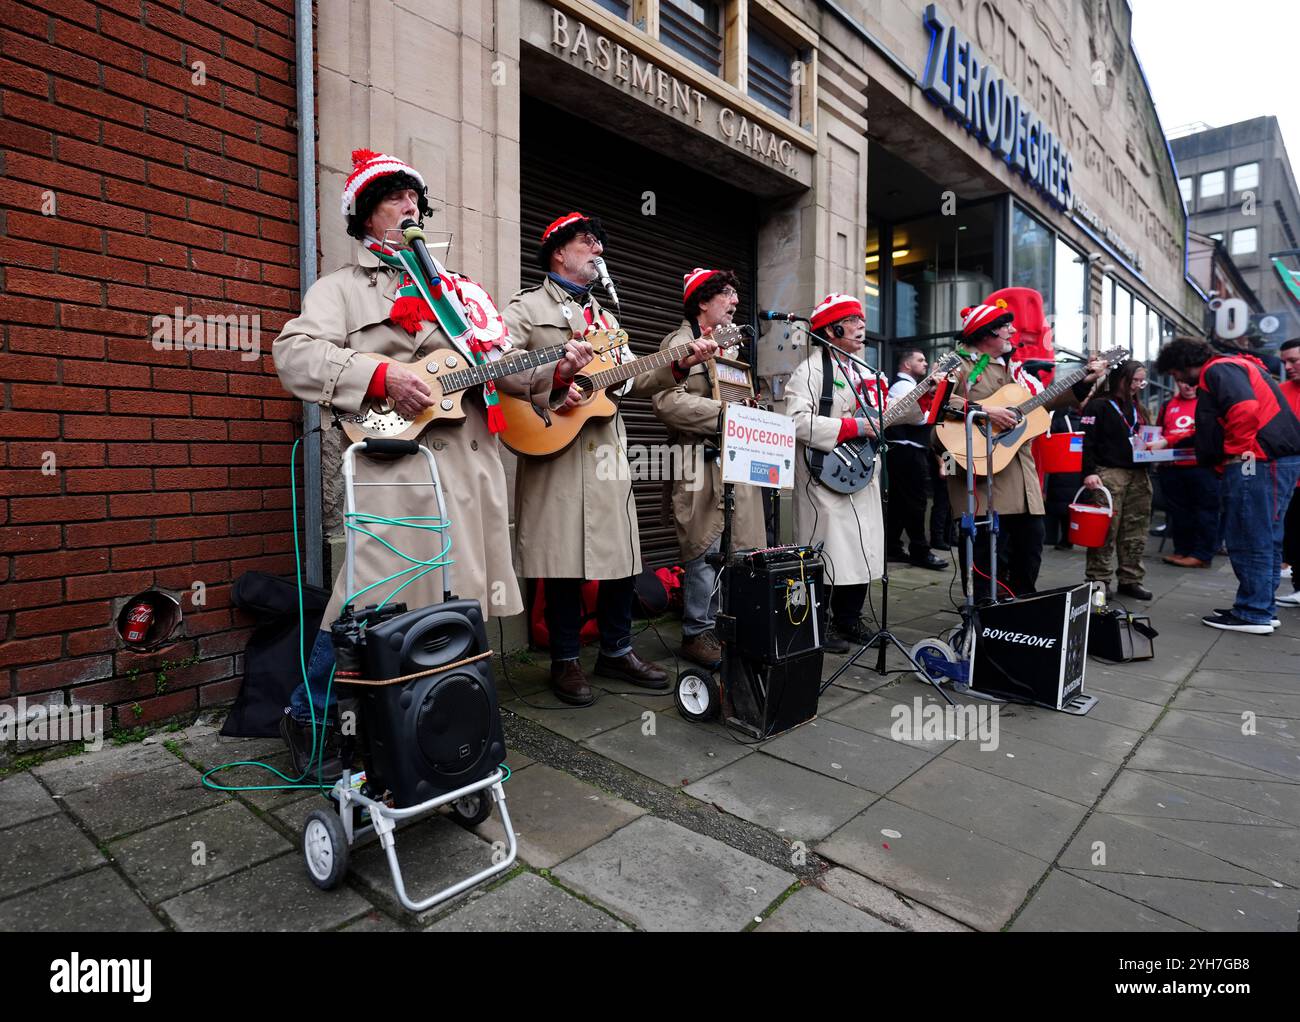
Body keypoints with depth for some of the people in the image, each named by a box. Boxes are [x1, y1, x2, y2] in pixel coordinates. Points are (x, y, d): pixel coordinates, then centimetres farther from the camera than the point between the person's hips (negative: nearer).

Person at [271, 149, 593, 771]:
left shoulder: (455, 291, 27)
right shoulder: (342, 288, 11)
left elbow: (499, 364, 20)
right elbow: (294, 354, -6)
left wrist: (555, 371, 3)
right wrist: (383, 377, -18)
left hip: (471, 465, 5)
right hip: (395, 465, -5)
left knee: (459, 598, 7)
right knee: (371, 601, -9)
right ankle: (307, 717, 15)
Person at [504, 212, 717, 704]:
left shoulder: (604, 314, 25)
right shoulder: (528, 306, 4)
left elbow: (630, 379, 19)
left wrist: (678, 365, 6)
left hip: (608, 448, 6)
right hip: (554, 449, -6)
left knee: (622, 554, 6)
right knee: (565, 558, -2)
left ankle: (616, 651, 22)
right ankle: (566, 661, 13)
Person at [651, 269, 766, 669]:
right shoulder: (680, 342, -3)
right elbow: (667, 400, -18)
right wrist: (724, 415, -18)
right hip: (703, 465, -8)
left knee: (737, 550, 9)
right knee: (706, 552, -7)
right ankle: (696, 634, 6)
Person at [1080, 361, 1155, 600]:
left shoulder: (1137, 408, 22)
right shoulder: (1099, 405, -1)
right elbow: (1088, 441, -9)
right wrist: (1089, 472, -18)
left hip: (1138, 475, 7)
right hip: (1109, 473, -7)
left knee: (1136, 531, 7)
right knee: (1106, 530, -9)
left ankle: (1130, 579, 15)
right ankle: (1099, 581, -3)